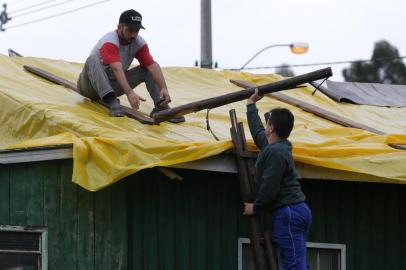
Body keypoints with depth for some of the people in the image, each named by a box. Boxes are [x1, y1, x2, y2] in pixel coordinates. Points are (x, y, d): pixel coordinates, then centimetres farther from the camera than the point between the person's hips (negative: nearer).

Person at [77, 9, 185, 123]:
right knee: (93, 61, -36)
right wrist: (129, 93, -55)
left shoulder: (139, 43, -7)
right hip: (91, 86, -6)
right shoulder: (110, 41, -27)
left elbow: (152, 65, -19)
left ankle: (161, 107, -26)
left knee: (148, 68, -9)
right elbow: (117, 69, -41)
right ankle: (111, 102, -52)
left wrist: (164, 88, -35)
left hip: (113, 85, 6)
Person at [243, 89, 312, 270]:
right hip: (296, 210, 10)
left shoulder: (276, 152, -15)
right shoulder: (274, 147, 17)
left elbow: (269, 187, -19)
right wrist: (251, 105, 50)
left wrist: (255, 207, -3)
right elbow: (257, 131, 38)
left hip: (288, 214, -10)